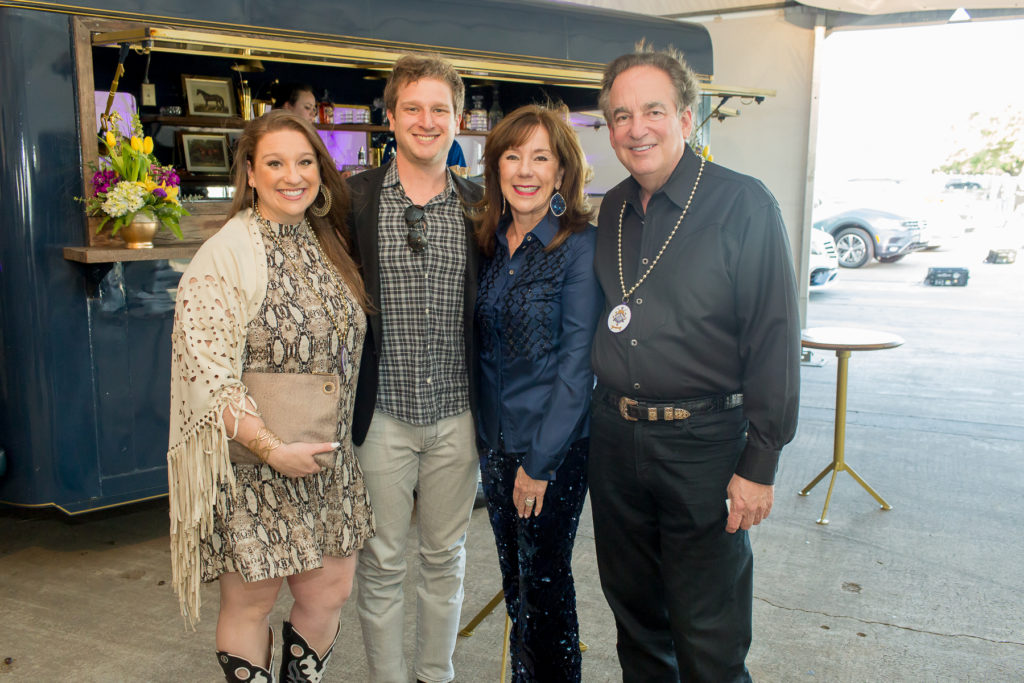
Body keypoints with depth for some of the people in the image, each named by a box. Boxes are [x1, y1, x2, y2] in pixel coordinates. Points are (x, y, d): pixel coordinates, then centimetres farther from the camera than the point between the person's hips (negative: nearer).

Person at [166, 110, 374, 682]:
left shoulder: (327, 245, 8)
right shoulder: (225, 256, -13)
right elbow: (204, 369, -19)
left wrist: (338, 435, 8)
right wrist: (272, 448, -20)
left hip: (329, 459, 6)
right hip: (251, 462, -6)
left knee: (332, 590, 13)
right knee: (252, 601, 9)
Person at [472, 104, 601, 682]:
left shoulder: (580, 245, -13)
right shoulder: (490, 242, 6)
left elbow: (577, 359, -15)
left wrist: (540, 460, -14)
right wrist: (493, 440, 7)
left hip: (556, 447, -6)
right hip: (496, 439, 6)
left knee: (544, 581, 6)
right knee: (514, 575, 17)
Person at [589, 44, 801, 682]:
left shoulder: (744, 204, -10)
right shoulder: (610, 212, 8)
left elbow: (776, 338, -12)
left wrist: (759, 465, -14)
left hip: (703, 443, -5)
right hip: (614, 436, 6)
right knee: (635, 610, 19)